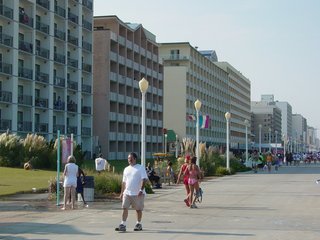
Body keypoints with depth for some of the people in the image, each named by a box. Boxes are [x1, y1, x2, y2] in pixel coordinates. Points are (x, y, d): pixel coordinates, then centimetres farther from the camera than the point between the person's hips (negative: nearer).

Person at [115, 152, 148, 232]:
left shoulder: (140, 168, -4)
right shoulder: (126, 169, 14)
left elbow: (144, 179, -11)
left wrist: (141, 190, -22)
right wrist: (122, 192, 15)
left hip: (138, 193, -5)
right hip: (127, 193, 5)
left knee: (138, 209, 5)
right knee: (124, 208, -5)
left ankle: (139, 224, 21)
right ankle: (123, 225, -5)